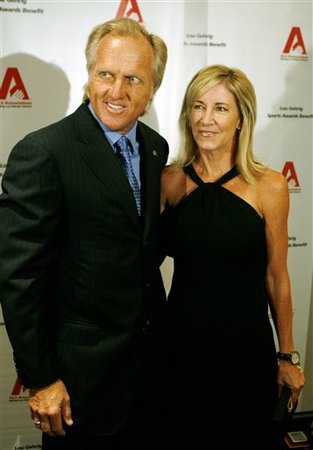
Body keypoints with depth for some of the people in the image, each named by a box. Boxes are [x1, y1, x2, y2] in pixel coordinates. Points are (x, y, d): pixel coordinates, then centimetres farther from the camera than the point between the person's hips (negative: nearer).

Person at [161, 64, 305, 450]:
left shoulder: (269, 186, -9)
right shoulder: (170, 180, -4)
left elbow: (276, 277, -2)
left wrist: (288, 356, 4)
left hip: (246, 345, -1)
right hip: (182, 342, 2)